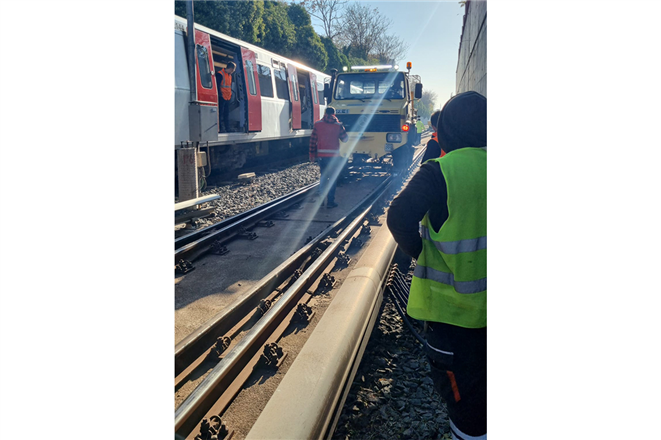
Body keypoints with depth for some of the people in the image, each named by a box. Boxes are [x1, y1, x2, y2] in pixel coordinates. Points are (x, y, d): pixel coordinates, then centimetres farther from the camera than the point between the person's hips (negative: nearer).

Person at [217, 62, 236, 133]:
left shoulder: (229, 75, 19)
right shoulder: (220, 74, -8)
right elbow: (218, 85, -12)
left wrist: (230, 94, 18)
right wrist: (220, 94, -14)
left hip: (227, 97, 9)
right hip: (222, 97, -9)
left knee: (227, 114, 9)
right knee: (220, 113, -7)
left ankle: (227, 129, 11)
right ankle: (221, 128, -7)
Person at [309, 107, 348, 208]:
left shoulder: (317, 124, 2)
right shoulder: (338, 125, -1)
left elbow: (313, 140, 2)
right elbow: (345, 139, 8)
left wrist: (312, 154, 9)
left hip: (321, 155, 2)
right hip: (334, 155, -2)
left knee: (323, 177, 19)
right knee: (332, 179, 4)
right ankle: (330, 202, 2)